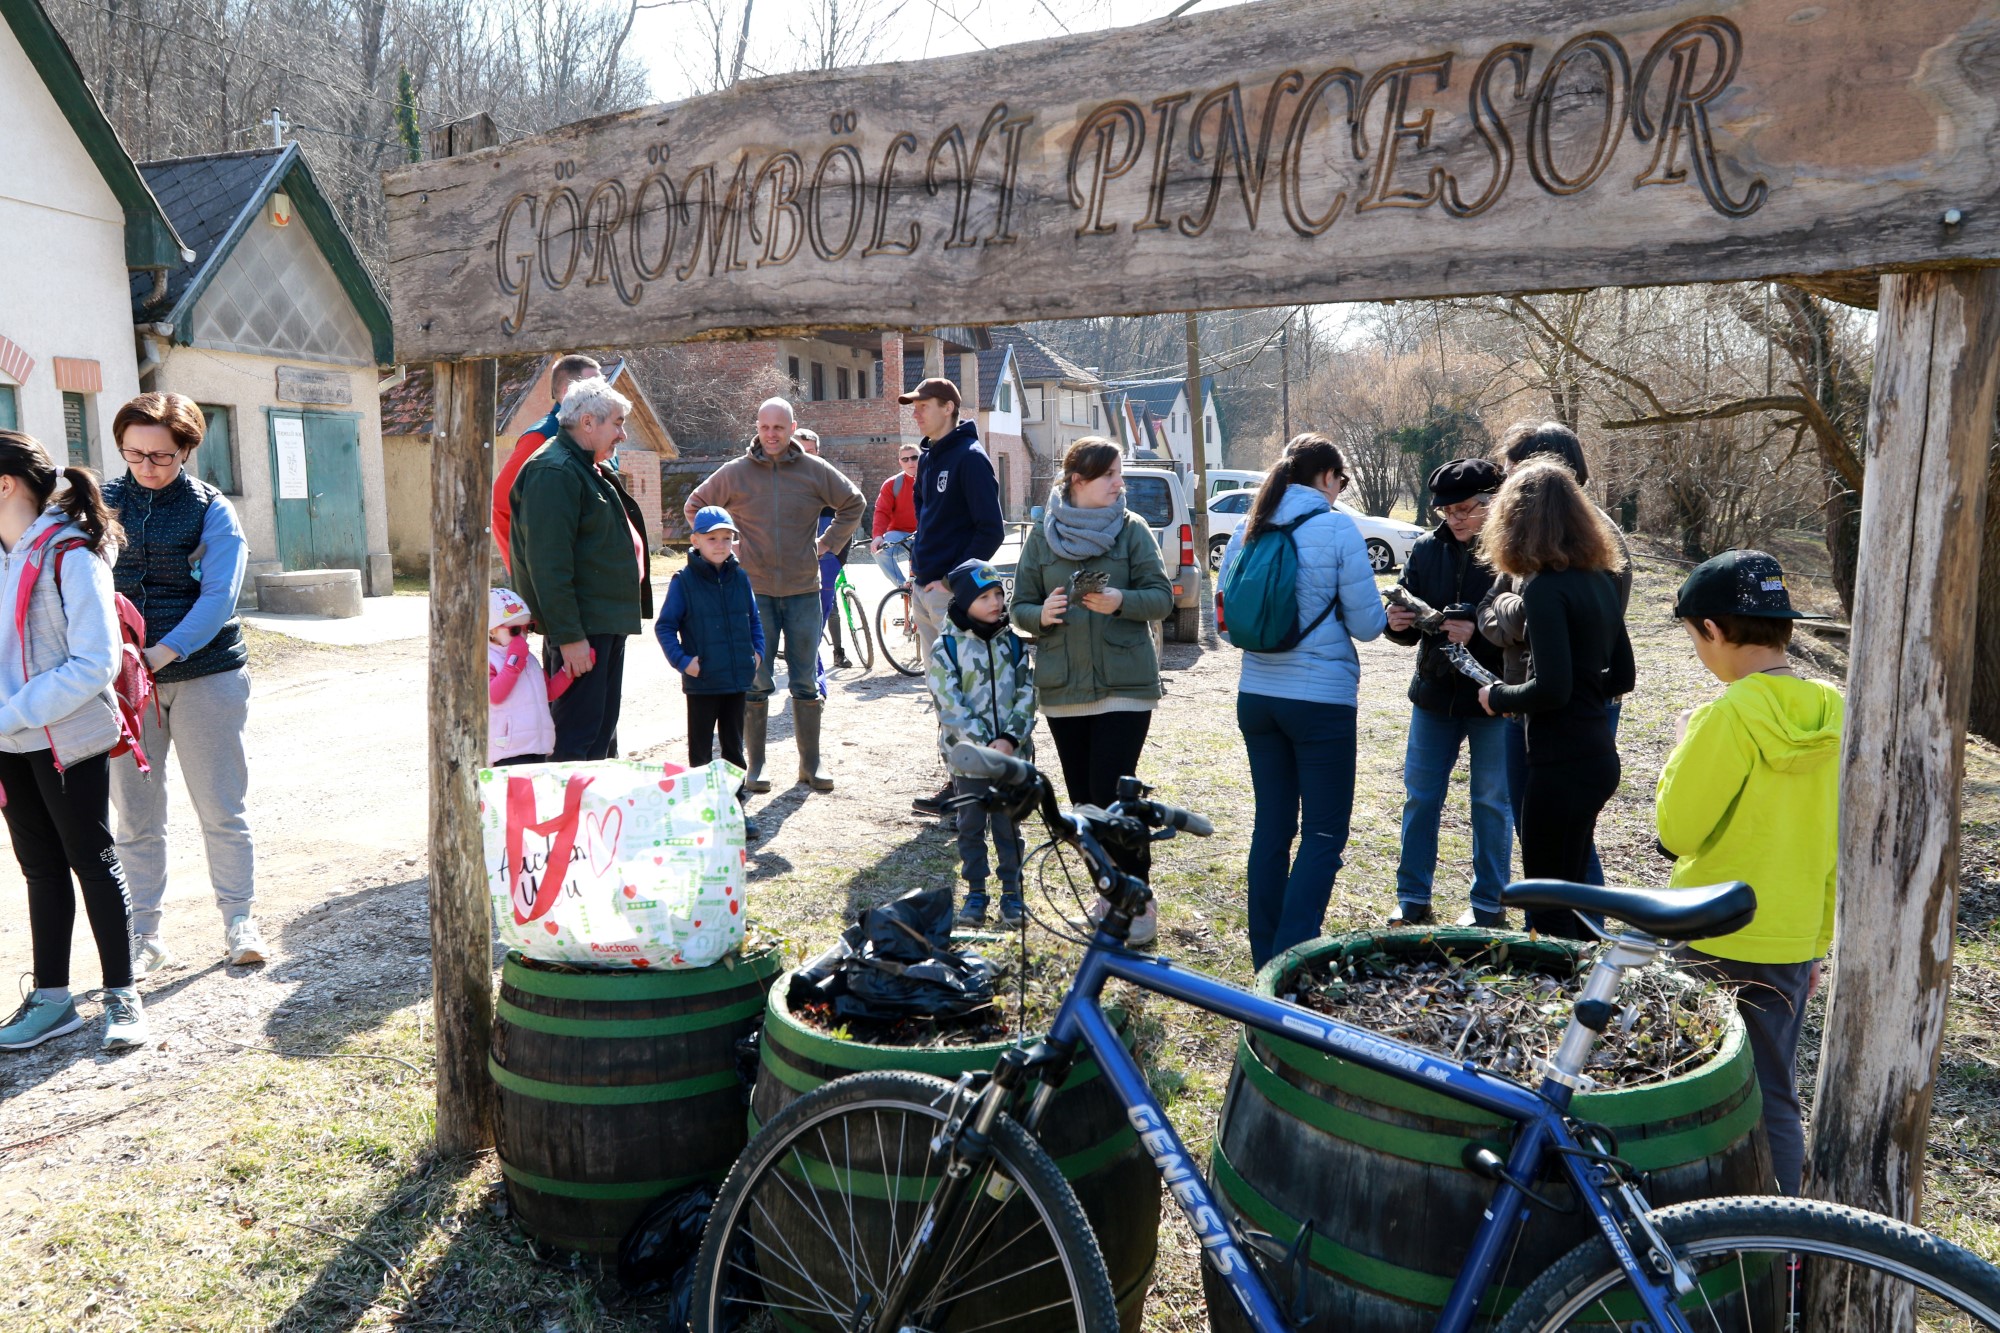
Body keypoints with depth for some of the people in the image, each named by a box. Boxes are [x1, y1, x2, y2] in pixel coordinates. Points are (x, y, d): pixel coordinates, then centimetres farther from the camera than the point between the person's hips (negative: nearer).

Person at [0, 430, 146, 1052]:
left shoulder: (70, 554, -16)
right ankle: (52, 998, 25)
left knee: (93, 864, 4)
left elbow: (96, 663, -20)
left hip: (68, 740, -7)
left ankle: (122, 995, 16)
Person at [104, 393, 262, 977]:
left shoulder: (211, 509, -1)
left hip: (205, 674, -2)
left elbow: (220, 595, -11)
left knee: (221, 809, 4)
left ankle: (239, 921, 17)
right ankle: (143, 935, 19)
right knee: (135, 816, 8)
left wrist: (163, 652, -24)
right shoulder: (103, 503, 6)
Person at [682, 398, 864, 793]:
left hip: (803, 590, 1)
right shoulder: (734, 473, 1)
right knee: (755, 683, 3)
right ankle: (755, 764, 12)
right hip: (754, 591, -1)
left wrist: (828, 542, 7)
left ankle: (811, 761, 16)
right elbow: (695, 506, 15)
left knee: (805, 683, 7)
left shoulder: (815, 471, 2)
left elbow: (853, 504, 16)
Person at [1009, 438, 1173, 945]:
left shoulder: (1132, 529, 1)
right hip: (1062, 687, 3)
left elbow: (1162, 597, -1)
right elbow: (1021, 605, 9)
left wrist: (1121, 601, -21)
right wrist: (1041, 615, -14)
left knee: (1111, 793, -9)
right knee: (1084, 799, 9)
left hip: (1124, 684, -3)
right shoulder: (1042, 535, 6)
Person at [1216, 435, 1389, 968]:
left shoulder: (1248, 530, 5)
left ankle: (1265, 959, 22)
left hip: (1256, 696, 6)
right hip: (1322, 699, -6)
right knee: (1324, 834, 3)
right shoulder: (1337, 528, -10)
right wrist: (1386, 614, 14)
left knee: (1271, 826, 15)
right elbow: (1366, 623, -8)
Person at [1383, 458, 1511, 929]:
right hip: (1435, 694, 5)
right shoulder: (1427, 549, 3)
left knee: (1492, 802, 8)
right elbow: (1410, 615, 9)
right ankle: (1413, 900, 22)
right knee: (1420, 797, 10)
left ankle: (1488, 904, 22)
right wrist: (1399, 622, -13)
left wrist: (1477, 634, -30)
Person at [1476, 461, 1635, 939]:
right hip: (1598, 754, 9)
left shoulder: (1545, 587, -17)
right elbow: (1621, 677, 15)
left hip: (1562, 764, -9)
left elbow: (1552, 689, -23)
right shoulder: (1600, 578, 9)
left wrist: (1498, 697, -6)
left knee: (1547, 906, 3)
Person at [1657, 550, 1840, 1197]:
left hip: (1715, 941, -6)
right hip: (1795, 941, 7)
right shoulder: (1832, 712, 1)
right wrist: (1818, 940, 18)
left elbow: (1676, 828, -16)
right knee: (1773, 1098, 17)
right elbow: (1834, 844, 9)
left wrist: (1684, 747, -1)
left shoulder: (1728, 716, -20)